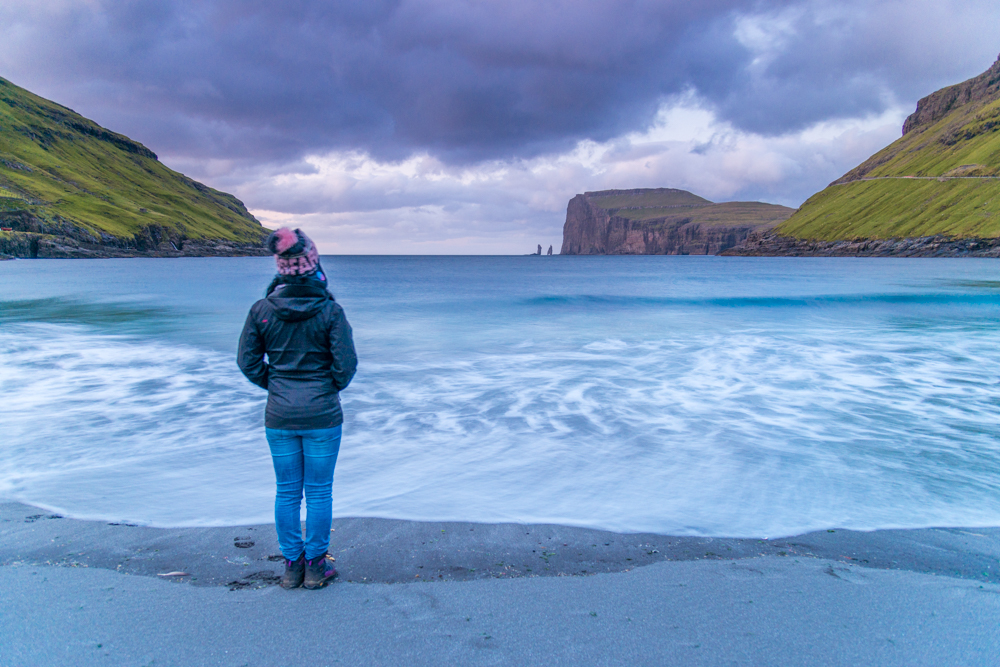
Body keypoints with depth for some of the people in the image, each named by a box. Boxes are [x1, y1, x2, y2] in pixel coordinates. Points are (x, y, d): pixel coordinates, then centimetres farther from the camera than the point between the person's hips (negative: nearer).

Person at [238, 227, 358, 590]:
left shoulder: (261, 310, -5)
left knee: (287, 492, 15)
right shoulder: (330, 310, -13)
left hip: (279, 416, 3)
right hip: (322, 416, -2)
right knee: (319, 492, 10)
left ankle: (292, 565, 25)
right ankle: (316, 566, 20)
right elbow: (346, 363, -11)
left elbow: (248, 361, 1)